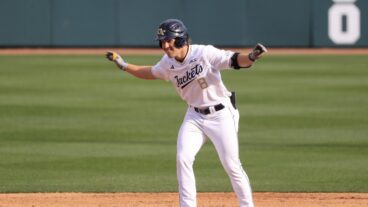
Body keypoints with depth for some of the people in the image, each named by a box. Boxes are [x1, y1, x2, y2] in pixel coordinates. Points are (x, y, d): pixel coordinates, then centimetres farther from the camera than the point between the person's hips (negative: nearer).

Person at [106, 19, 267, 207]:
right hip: (194, 116, 5)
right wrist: (124, 65, 10)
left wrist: (250, 57, -51)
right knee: (183, 159, -10)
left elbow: (234, 60, -31)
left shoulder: (205, 53, -23)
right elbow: (151, 73, 17)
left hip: (221, 115, -5)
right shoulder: (168, 64, -3)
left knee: (231, 165, -4)